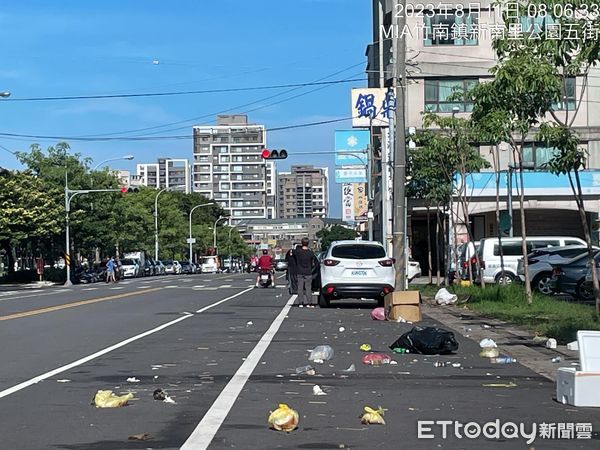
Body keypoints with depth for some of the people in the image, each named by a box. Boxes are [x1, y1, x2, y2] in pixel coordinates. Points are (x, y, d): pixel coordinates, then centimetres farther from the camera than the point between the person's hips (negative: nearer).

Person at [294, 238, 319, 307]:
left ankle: (300, 303, 6)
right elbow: (316, 262, 1)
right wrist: (312, 266, 18)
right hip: (308, 273, -1)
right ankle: (309, 303, 2)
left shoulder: (298, 251, -7)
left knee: (300, 288, 6)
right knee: (308, 288, 4)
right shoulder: (310, 252, -8)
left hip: (300, 272, 1)